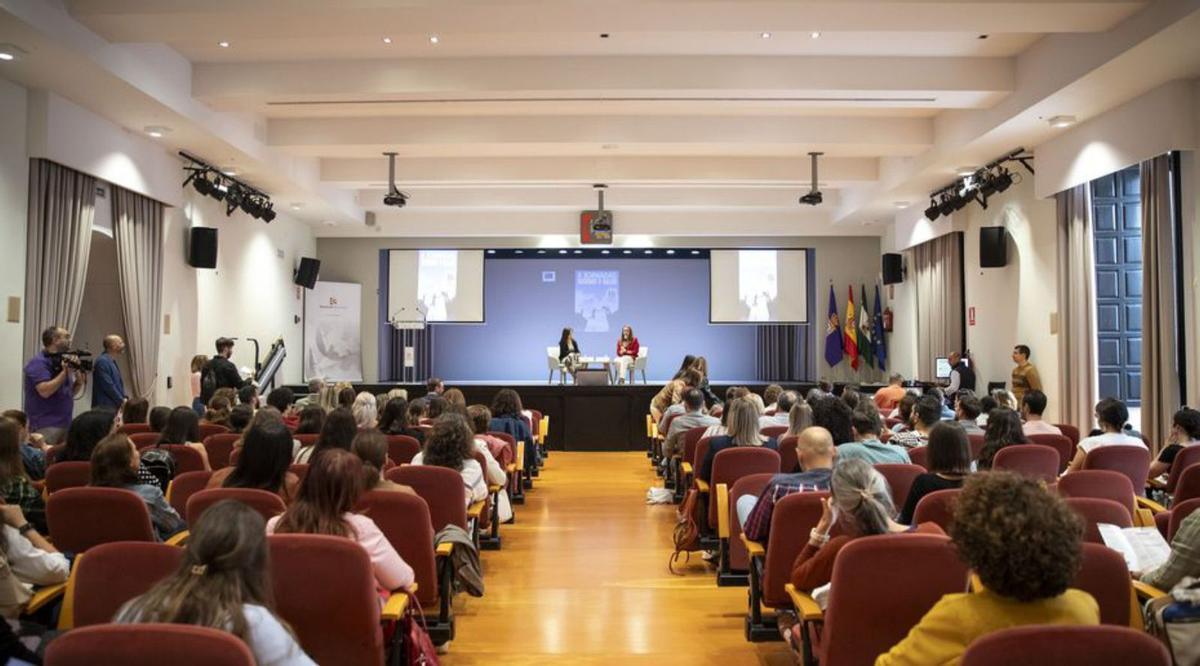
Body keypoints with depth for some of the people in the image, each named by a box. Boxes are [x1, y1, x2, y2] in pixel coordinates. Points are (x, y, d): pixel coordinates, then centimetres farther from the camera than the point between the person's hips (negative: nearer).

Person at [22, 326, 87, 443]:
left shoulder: (61, 361, 14)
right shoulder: (39, 362, -10)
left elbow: (70, 393, 18)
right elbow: (45, 391, -24)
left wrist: (80, 381, -1)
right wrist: (65, 372, -21)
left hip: (65, 424, 8)